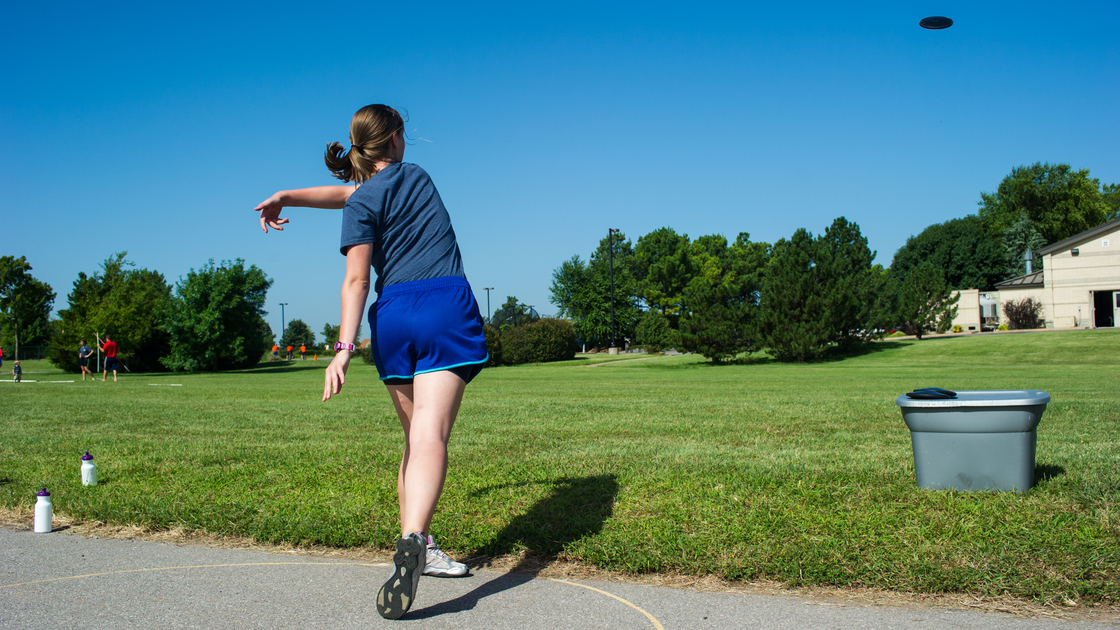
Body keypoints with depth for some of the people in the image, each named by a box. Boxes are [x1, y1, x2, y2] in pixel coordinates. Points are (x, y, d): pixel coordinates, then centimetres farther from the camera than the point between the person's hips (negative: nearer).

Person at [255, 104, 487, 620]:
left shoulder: (363, 202, 7)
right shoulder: (416, 175, 18)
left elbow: (357, 280, -6)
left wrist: (344, 347, -10)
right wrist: (287, 197, 28)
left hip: (393, 316, 1)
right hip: (448, 307, 0)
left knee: (416, 438, 16)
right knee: (429, 436, -16)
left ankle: (418, 547, 19)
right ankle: (412, 540, -36)